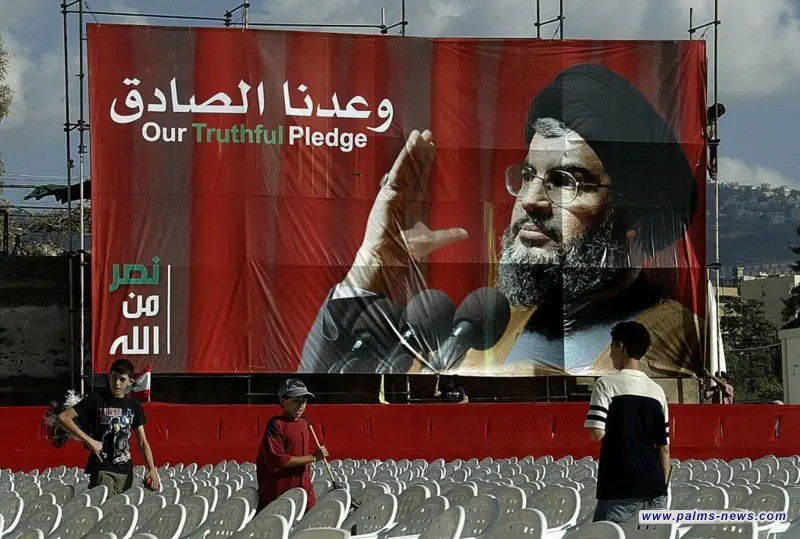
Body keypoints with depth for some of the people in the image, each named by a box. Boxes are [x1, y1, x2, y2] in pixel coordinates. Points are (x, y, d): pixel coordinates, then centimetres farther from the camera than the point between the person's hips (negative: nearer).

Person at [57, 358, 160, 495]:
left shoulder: (134, 406, 13)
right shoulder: (96, 400, -1)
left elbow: (143, 443, 13)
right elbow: (63, 418, -8)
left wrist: (152, 470, -2)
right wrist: (89, 440, -14)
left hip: (125, 471, 5)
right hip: (102, 470, -5)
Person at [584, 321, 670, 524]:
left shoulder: (607, 384, -5)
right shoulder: (657, 391, 10)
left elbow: (597, 433, -13)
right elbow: (664, 446, 12)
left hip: (619, 491, -5)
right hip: (654, 490, 5)